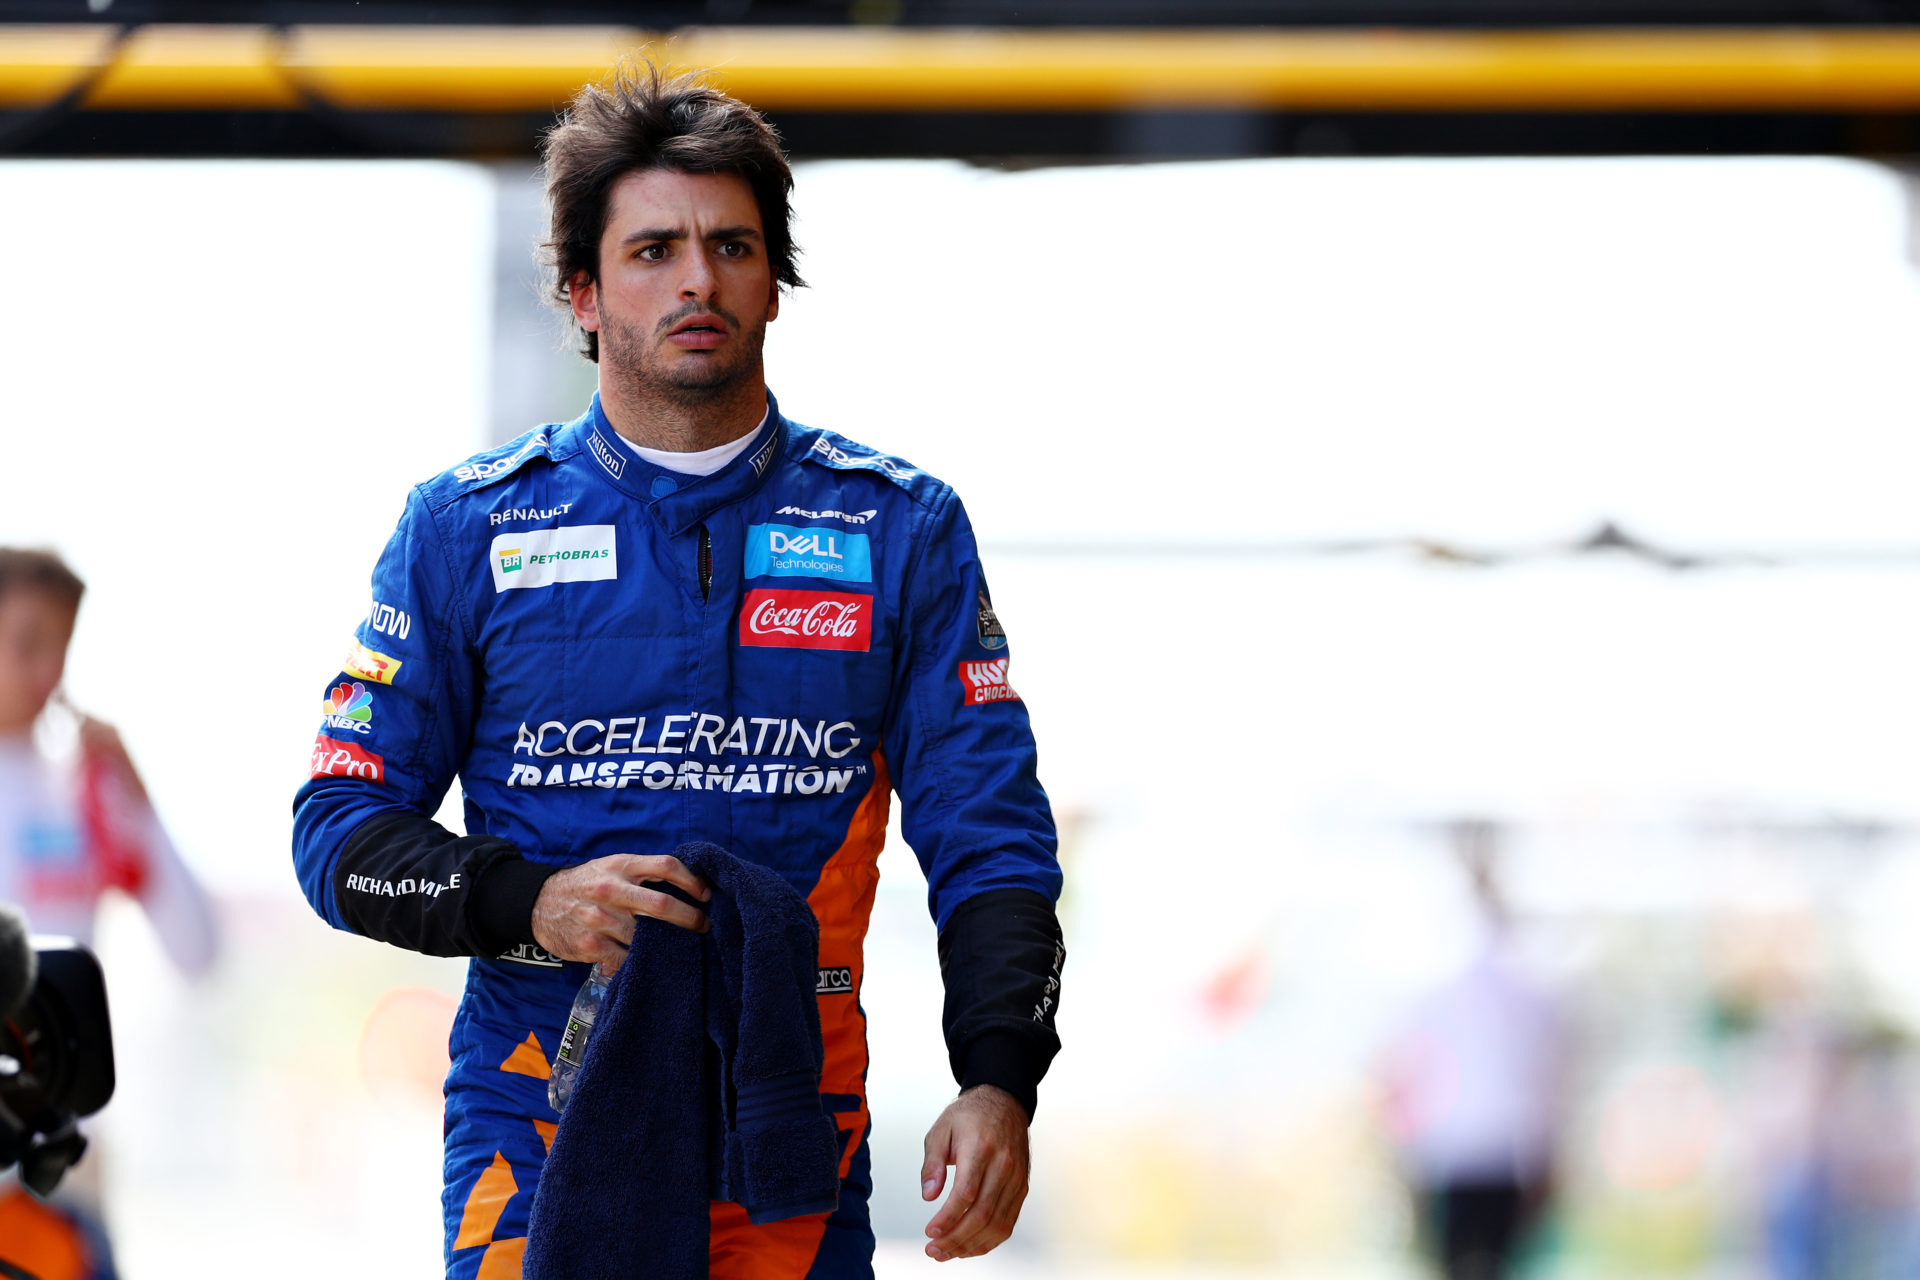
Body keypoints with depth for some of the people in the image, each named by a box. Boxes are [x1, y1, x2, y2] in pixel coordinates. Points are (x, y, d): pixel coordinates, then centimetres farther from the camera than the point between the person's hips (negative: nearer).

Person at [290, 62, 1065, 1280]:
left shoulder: (900, 530, 7)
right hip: (537, 1127, -1)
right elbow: (343, 829, 5)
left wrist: (999, 1086, -13)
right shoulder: (466, 529, 5)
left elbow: (988, 837, 3)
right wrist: (532, 905, -14)